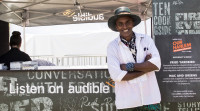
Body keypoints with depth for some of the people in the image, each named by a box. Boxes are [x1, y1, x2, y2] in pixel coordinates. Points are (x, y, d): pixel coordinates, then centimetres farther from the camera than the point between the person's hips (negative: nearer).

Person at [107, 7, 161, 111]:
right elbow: (116, 75, -13)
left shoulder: (146, 39, 3)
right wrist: (145, 68, -8)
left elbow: (156, 64, -9)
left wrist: (129, 66, -12)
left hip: (150, 98, 2)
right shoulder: (112, 46, -3)